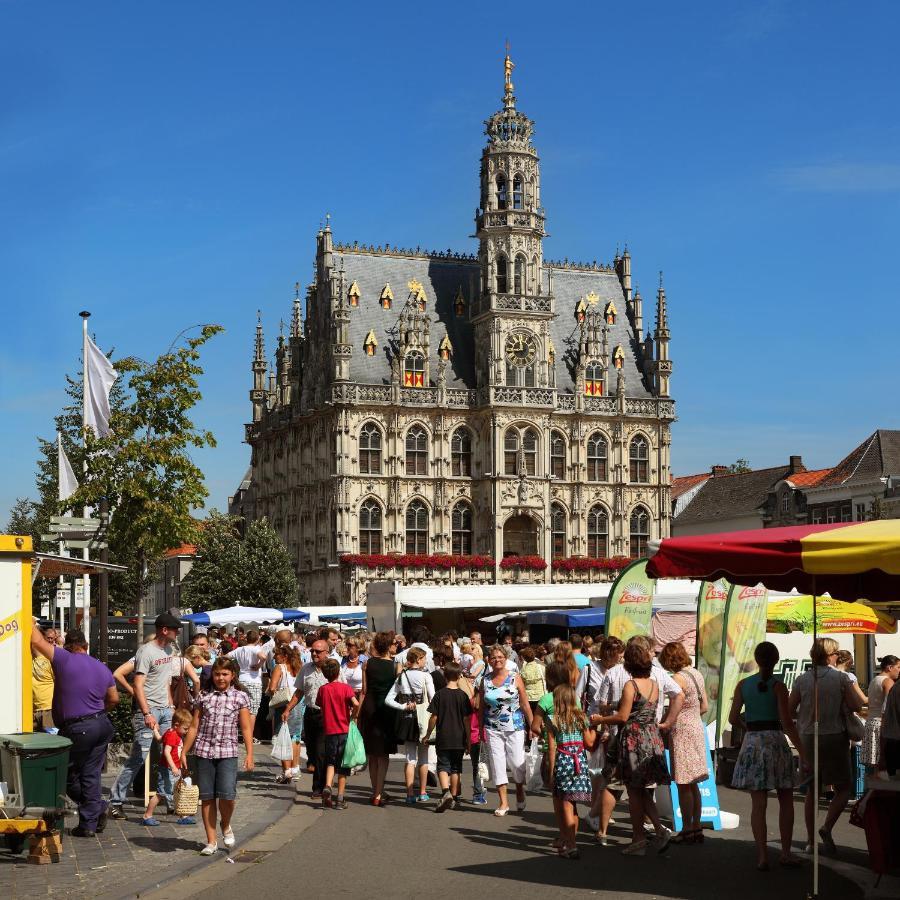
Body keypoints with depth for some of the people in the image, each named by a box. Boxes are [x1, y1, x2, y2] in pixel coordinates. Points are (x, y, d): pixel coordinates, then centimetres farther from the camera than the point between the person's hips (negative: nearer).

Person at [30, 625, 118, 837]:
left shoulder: (64, 660, -9)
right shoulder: (102, 668, 10)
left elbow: (37, 641, -9)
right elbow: (114, 699, 17)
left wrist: (31, 624, 8)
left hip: (76, 729, -6)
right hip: (101, 725, 6)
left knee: (69, 775, 10)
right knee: (91, 775, 9)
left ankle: (98, 808, 5)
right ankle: (89, 823, 9)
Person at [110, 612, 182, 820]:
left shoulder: (170, 650, 13)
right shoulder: (146, 651, -13)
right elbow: (138, 685, -19)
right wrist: (147, 714, -25)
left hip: (165, 710, 8)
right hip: (148, 711, -8)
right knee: (139, 756, -8)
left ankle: (169, 800, 13)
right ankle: (116, 801, -1)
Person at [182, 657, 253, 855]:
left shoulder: (240, 697, 5)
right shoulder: (204, 697, 10)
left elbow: (246, 728, 3)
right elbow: (194, 727, 13)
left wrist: (250, 754, -5)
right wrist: (184, 753, 11)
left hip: (227, 752, -2)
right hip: (204, 751, 2)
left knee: (227, 795, -14)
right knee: (207, 797, 3)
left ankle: (226, 825, 17)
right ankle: (211, 841, 12)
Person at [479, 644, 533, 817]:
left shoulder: (515, 678, -2)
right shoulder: (485, 680, 4)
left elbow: (525, 705, -1)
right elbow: (480, 706, 8)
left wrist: (532, 726, -4)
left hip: (515, 728, -2)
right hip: (493, 729, 2)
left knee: (517, 762, -1)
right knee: (497, 763, 0)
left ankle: (520, 792, 28)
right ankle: (503, 802, 9)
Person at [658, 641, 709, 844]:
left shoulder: (678, 678, -16)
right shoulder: (697, 674, 9)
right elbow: (705, 706, 15)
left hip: (682, 732, -9)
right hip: (697, 728, 9)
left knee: (684, 785, -2)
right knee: (693, 784, 14)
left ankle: (687, 829, 2)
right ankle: (697, 828, 18)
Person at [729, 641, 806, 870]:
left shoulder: (743, 685, 4)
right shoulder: (778, 685, -5)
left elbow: (733, 719, 2)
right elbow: (787, 722, -10)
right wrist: (802, 751, -7)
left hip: (752, 742, 2)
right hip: (776, 741, -2)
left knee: (758, 803, 3)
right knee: (786, 800, 13)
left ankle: (762, 855, -4)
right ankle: (786, 853, 10)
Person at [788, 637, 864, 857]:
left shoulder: (802, 679, 0)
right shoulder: (840, 678, -8)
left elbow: (790, 711, 1)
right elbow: (856, 706, -7)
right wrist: (850, 691, 12)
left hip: (808, 738, 4)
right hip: (834, 737, -4)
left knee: (812, 790, 12)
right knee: (843, 789, 6)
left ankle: (811, 840, 13)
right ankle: (827, 827, -15)